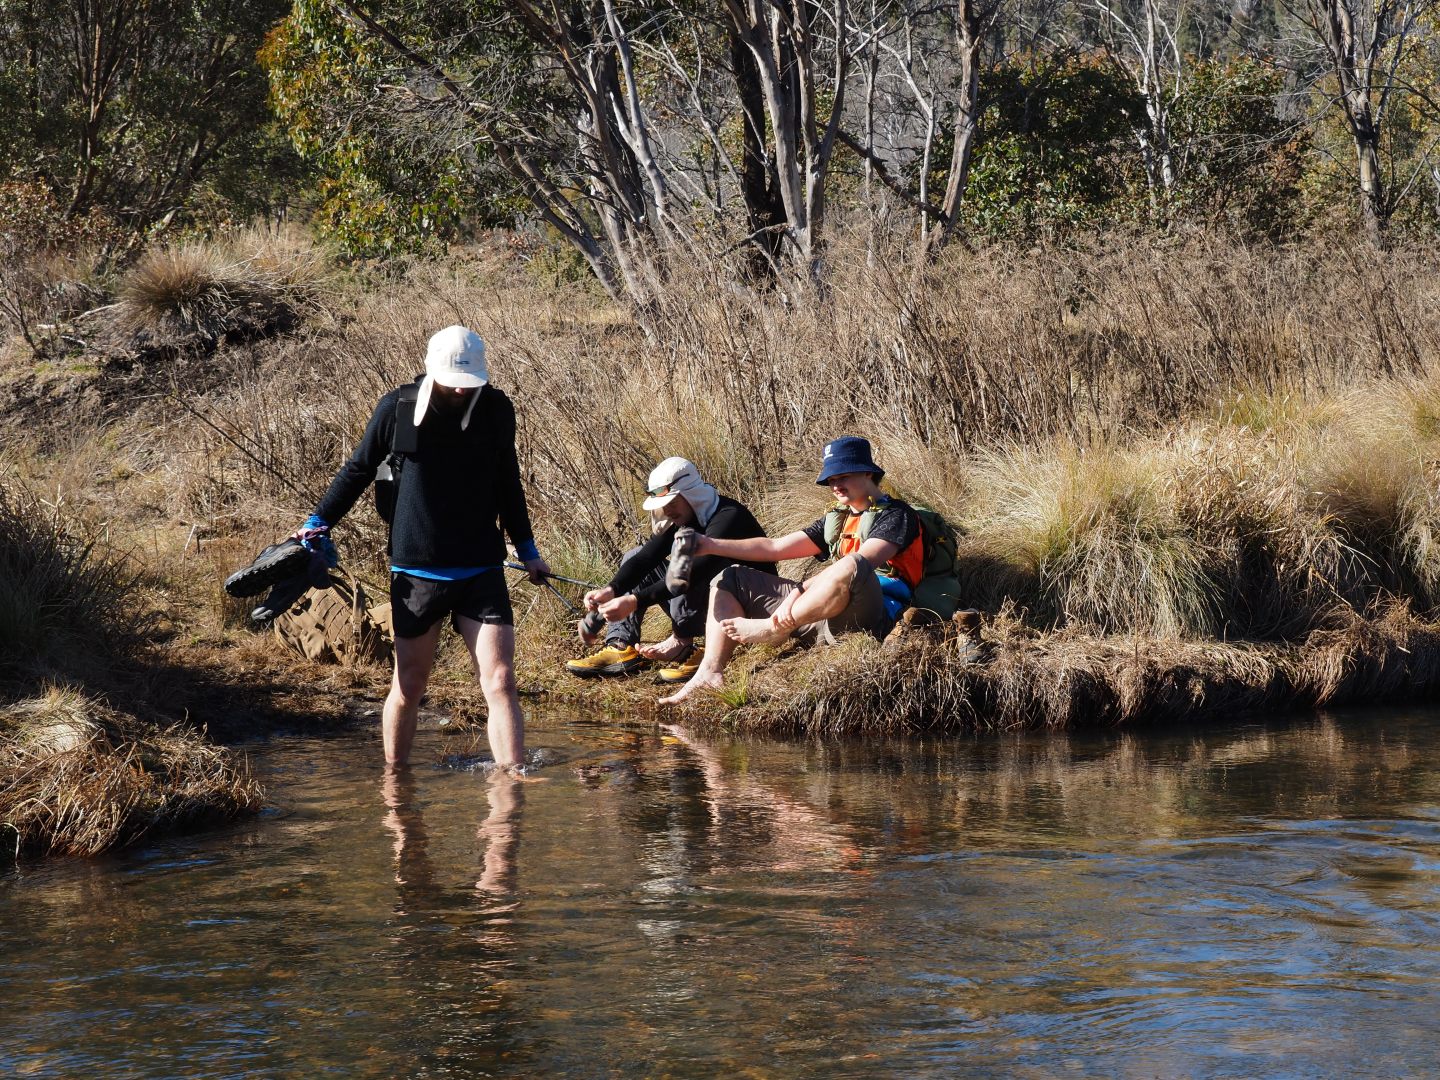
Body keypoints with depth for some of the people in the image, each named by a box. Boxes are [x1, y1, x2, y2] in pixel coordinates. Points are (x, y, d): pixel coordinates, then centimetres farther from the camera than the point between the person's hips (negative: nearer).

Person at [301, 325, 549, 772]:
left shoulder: (497, 411, 0)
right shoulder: (397, 409, -7)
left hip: (482, 571, 1)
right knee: (409, 686, 9)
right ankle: (393, 777, 25)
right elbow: (358, 470, 7)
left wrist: (527, 550, 20)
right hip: (416, 573, -1)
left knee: (500, 681, -8)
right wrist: (319, 523, 6)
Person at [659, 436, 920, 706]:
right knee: (730, 580, 12)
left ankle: (773, 628, -26)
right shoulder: (836, 521, 25)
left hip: (866, 619, -9)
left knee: (851, 567, -42)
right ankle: (711, 672, -10)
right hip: (824, 617, 9)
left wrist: (800, 590, -26)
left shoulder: (895, 515, -1)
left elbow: (860, 562, -18)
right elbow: (775, 548, 21)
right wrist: (712, 546, 12)